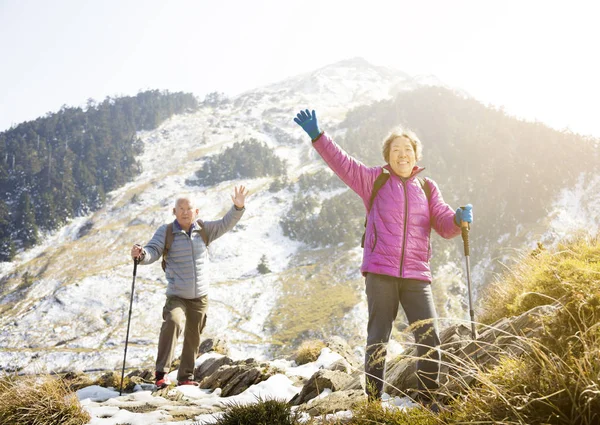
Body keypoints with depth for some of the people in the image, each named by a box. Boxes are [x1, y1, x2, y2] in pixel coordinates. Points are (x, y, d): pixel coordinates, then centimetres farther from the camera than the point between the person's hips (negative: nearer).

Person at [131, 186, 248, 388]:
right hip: (176, 296, -4)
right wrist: (141, 255, -39)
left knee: (193, 338, 13)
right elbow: (153, 251, -16)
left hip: (200, 297, 4)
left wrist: (238, 207, -18)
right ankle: (161, 373, -24)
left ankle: (186, 377, 29)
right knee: (172, 322, -30)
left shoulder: (203, 229, 2)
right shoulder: (166, 231, -7)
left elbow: (225, 224, -1)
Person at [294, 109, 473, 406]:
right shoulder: (374, 180, 7)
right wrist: (317, 136, -13)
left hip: (417, 275, 2)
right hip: (380, 273, -2)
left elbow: (444, 225, 7)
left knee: (430, 340, -2)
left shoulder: (427, 188, 13)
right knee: (378, 340, 3)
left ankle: (427, 401, 14)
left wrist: (459, 219, -15)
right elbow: (342, 163, -2)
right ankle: (373, 403, 13)